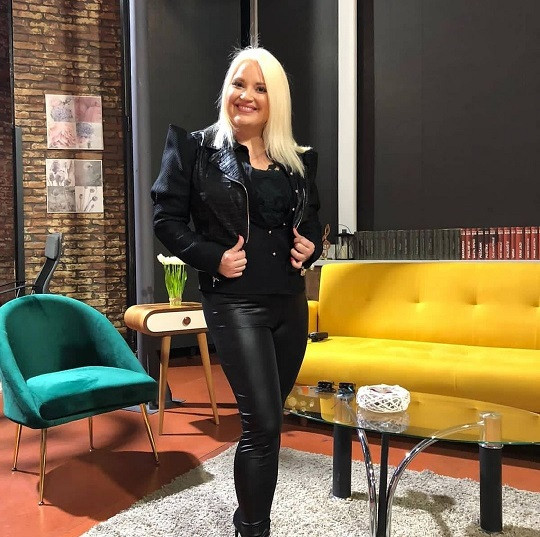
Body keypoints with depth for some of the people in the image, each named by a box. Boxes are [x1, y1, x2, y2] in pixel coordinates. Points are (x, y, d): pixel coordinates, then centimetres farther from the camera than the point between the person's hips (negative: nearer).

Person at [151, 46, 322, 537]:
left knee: (267, 415, 16)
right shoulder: (196, 148, -2)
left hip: (291, 300, 6)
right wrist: (213, 258, -15)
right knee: (264, 422, -8)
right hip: (235, 301, -5)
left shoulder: (297, 160, 11)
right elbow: (167, 218, -3)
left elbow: (312, 217, 23)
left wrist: (311, 244, 2)